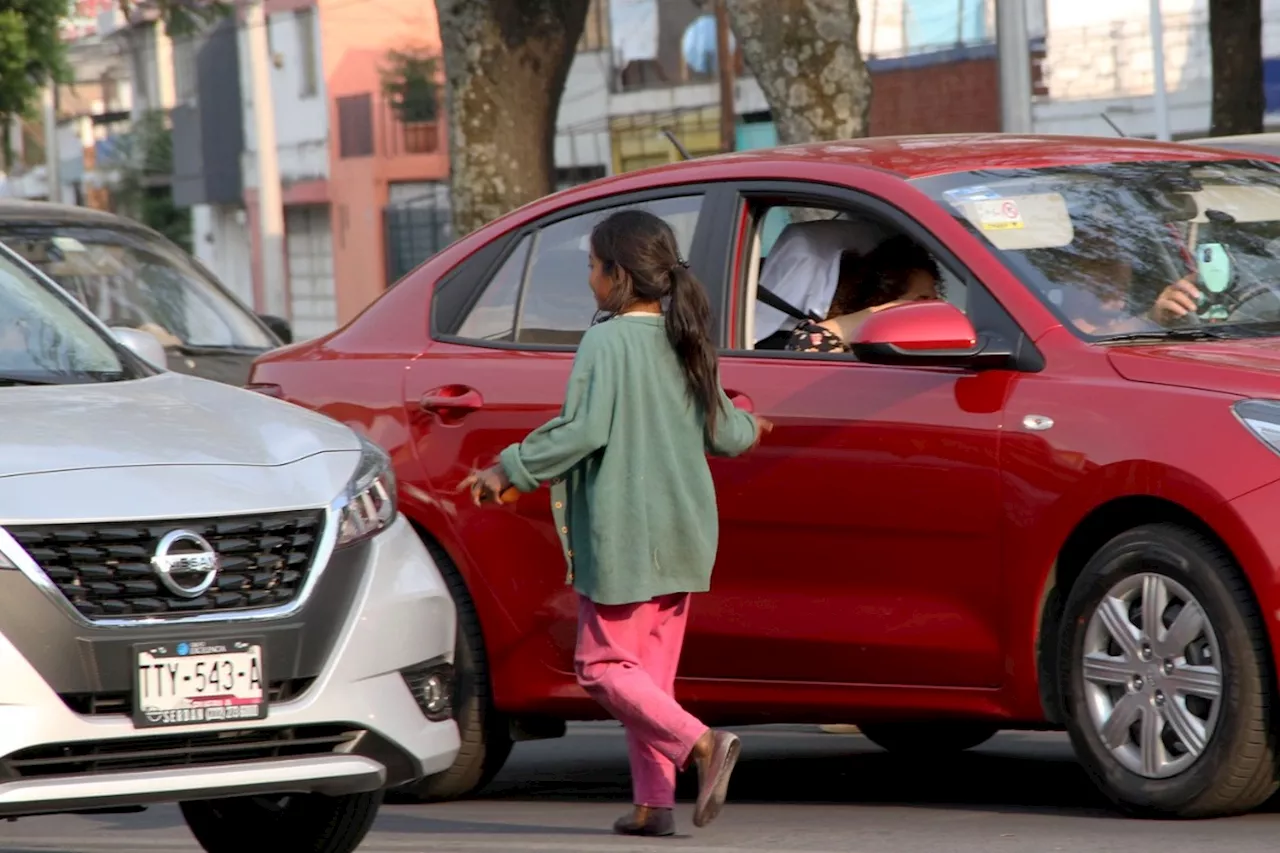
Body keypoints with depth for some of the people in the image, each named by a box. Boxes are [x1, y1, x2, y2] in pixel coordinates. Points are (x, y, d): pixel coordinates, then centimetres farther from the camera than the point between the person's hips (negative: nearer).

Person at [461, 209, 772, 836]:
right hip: (682, 534, 8)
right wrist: (750, 430, 37)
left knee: (603, 663, -1)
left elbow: (583, 431, -22)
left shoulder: (606, 344, -13)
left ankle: (701, 744, -19)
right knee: (652, 668, 12)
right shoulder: (684, 343, 9)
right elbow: (719, 433, 14)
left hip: (622, 535, -8)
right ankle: (654, 801, 8)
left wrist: (509, 471, -13)